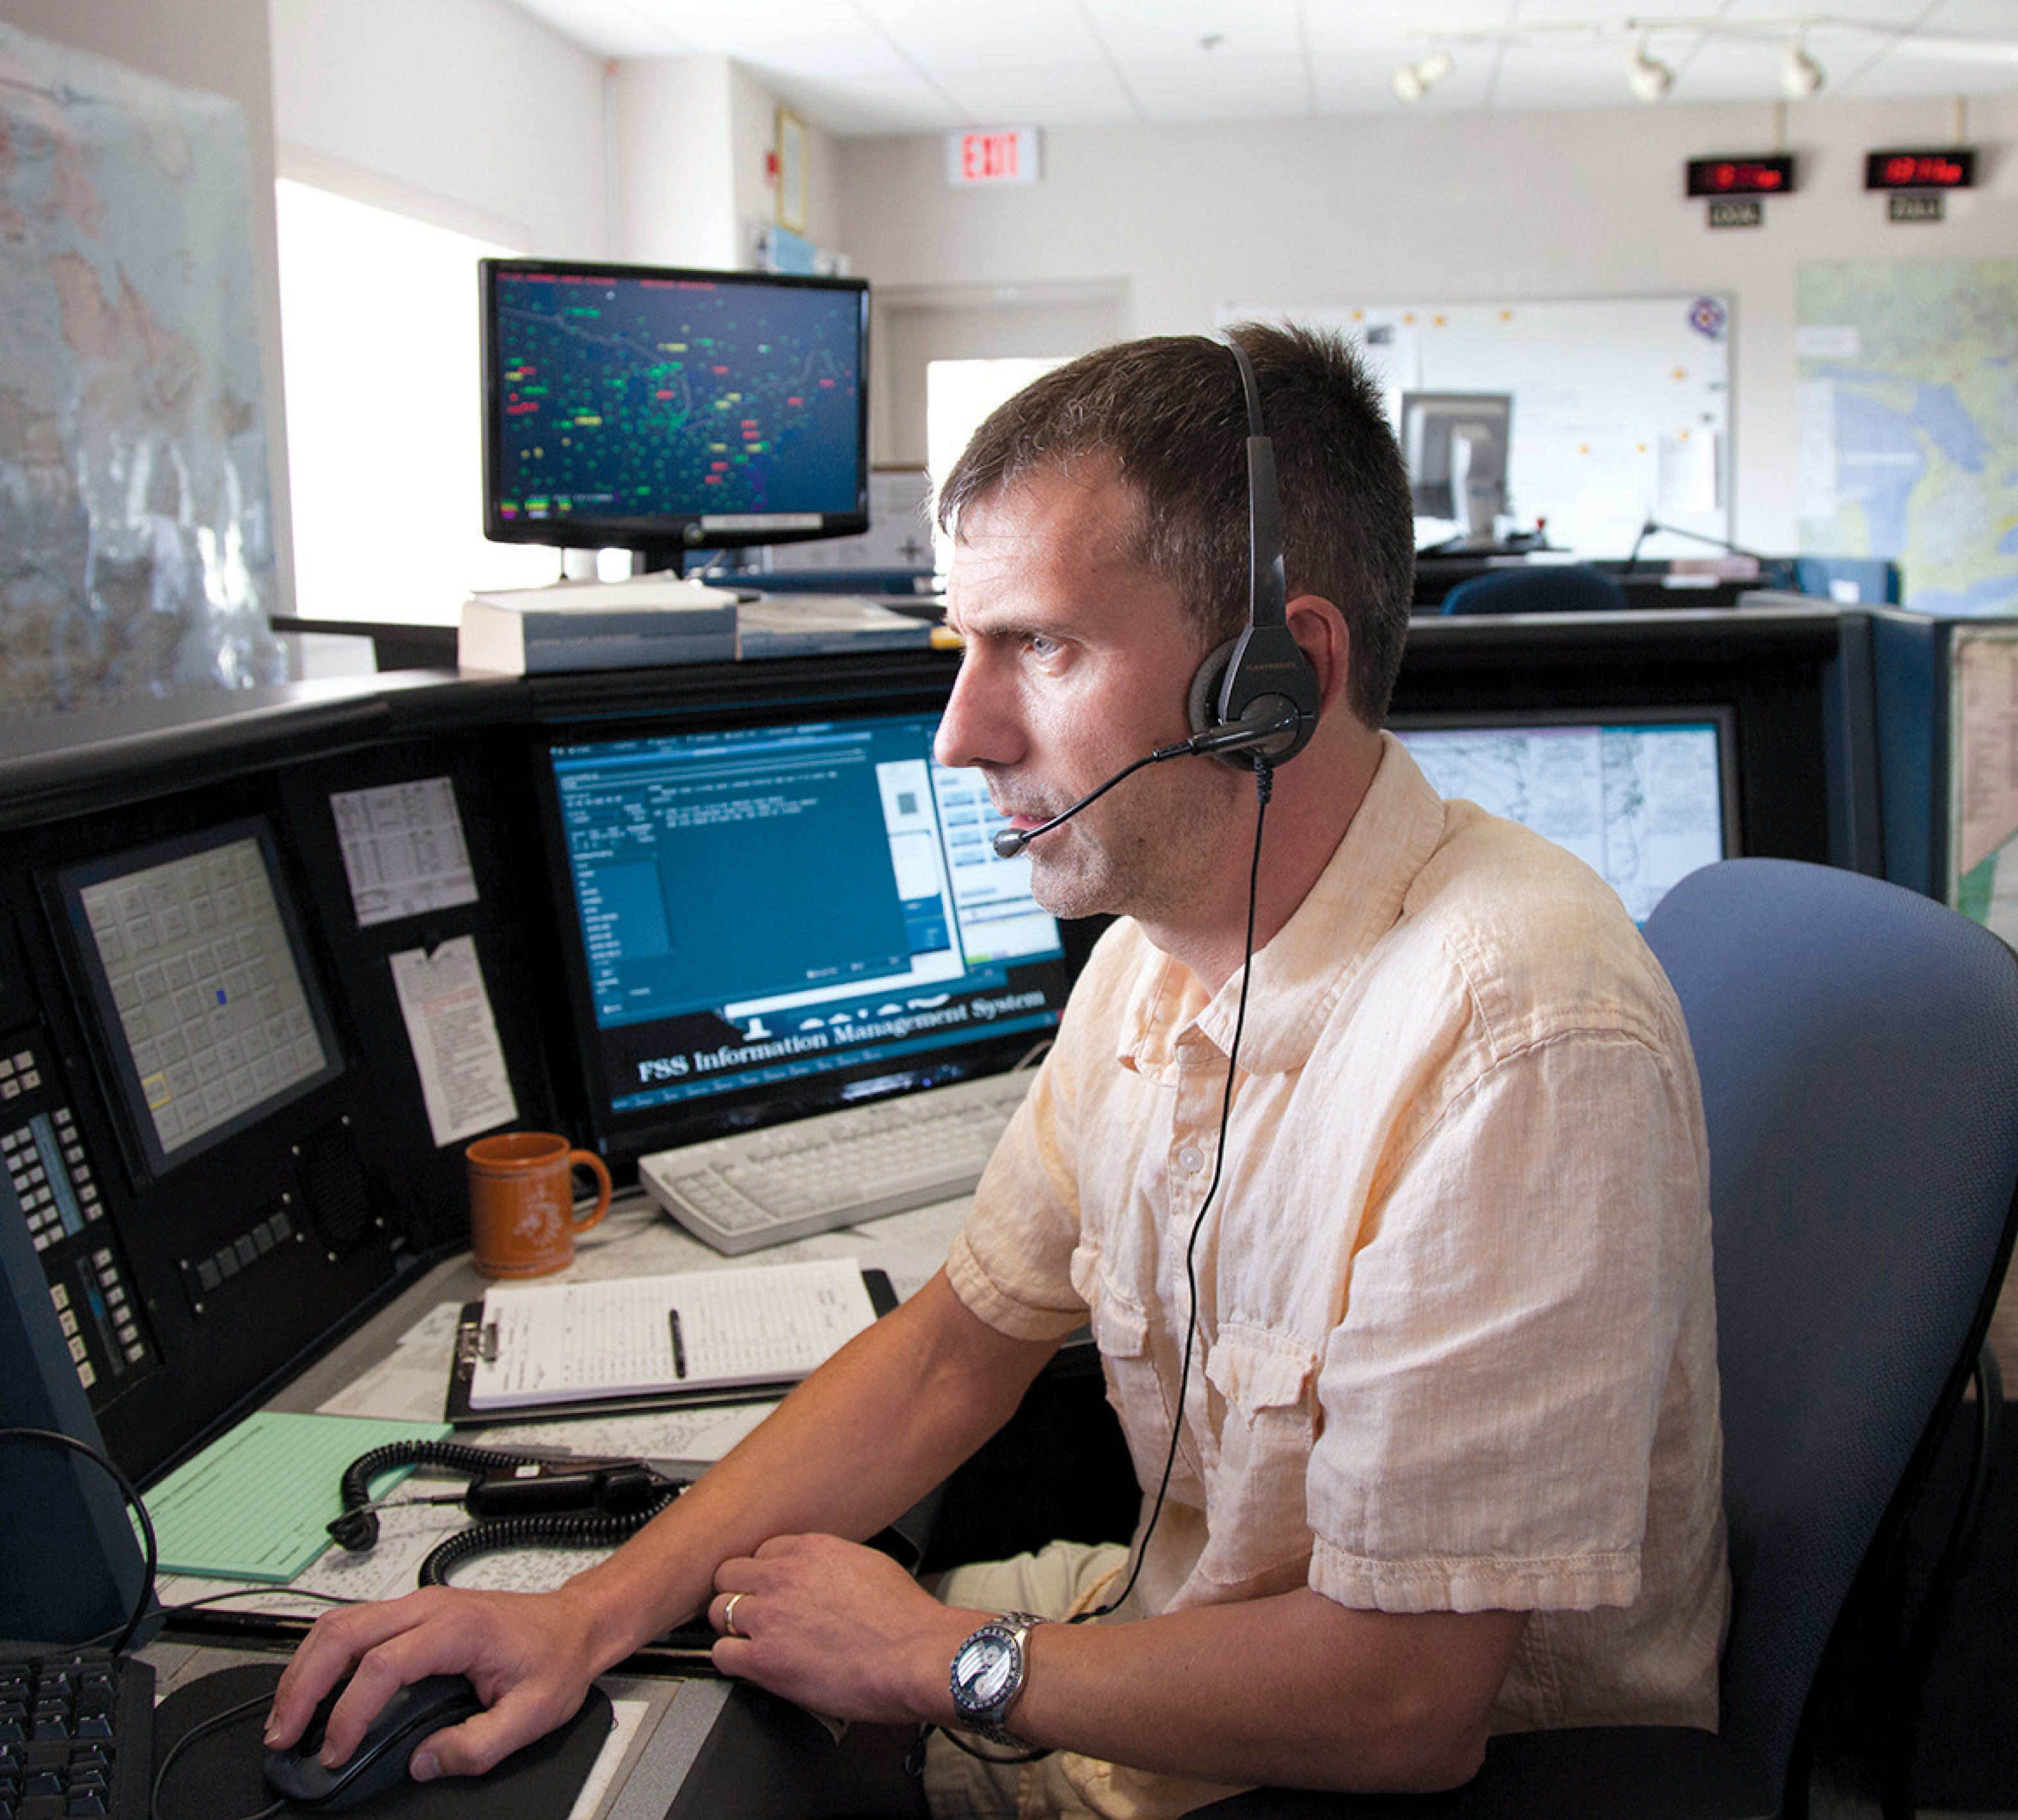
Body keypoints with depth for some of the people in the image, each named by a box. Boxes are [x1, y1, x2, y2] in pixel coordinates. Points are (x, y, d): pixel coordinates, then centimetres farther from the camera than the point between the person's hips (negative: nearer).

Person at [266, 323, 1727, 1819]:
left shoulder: (1516, 1039, -31)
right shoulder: (1161, 944, -3)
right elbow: (959, 1347, 4)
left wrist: (936, 1657, -14)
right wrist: (595, 1612, -7)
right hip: (1185, 1642, 7)